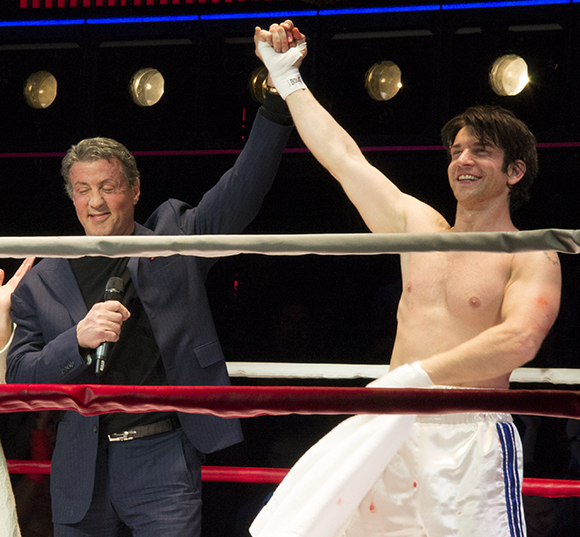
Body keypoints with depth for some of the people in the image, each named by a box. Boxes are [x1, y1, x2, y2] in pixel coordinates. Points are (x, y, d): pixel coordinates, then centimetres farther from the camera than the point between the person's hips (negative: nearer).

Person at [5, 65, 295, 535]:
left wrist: (280, 90, -14)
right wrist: (78, 340, -15)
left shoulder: (172, 238, 6)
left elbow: (245, 187, -3)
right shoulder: (42, 284, 8)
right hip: (82, 471, 2)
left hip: (163, 463, -2)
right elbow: (19, 378, 3)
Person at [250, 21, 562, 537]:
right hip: (391, 432, 5)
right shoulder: (419, 228, 16)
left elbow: (519, 340, -20)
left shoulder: (532, 258, -2)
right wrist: (287, 77, 27)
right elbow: (344, 156, 22)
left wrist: (417, 376, -24)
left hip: (469, 440, -5)